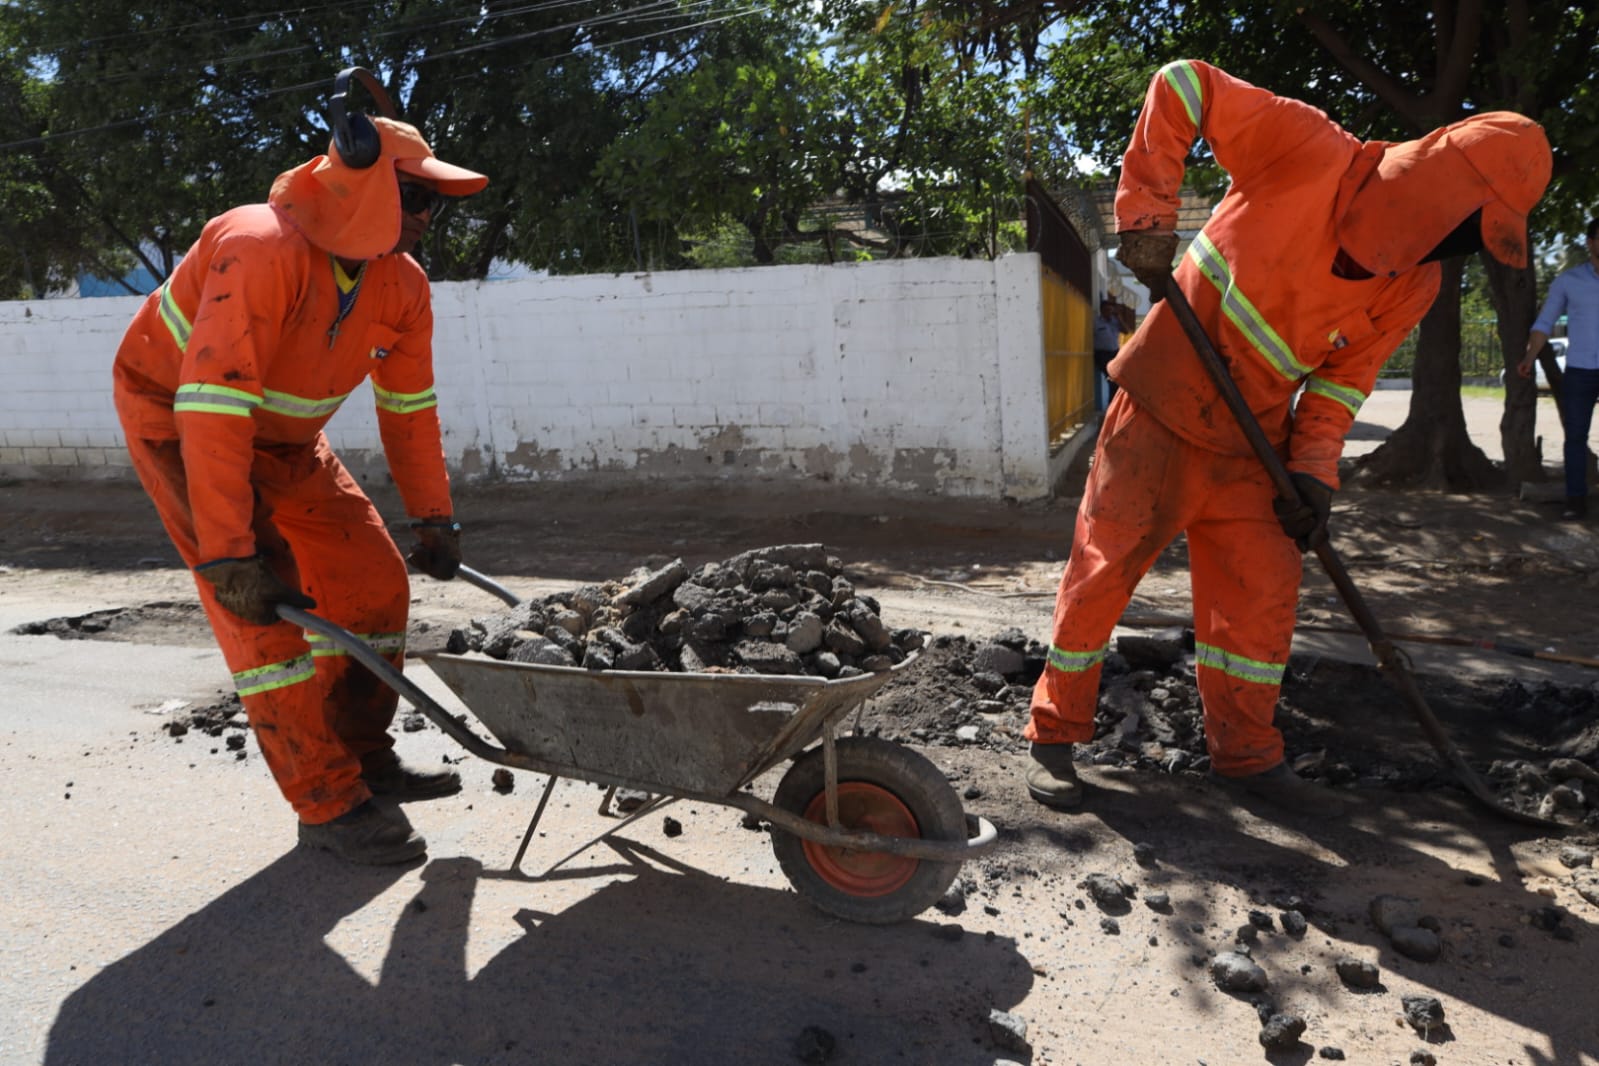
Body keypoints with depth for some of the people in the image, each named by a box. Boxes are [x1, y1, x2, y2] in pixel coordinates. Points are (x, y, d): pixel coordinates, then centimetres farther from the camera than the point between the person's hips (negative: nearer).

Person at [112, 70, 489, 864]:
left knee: (374, 580, 1)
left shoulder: (401, 286, -10)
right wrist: (228, 553, -38)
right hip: (177, 416, -7)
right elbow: (213, 405, -37)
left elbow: (409, 407, 1)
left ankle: (363, 758, 17)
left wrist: (434, 518, 0)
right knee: (261, 603, -16)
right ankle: (330, 804, -6)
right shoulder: (265, 250, -33)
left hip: (284, 435, 7)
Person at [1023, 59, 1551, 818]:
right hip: (1163, 409, -6)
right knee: (1102, 570, -2)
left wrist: (1313, 473, -5)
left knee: (1263, 591, 6)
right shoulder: (1311, 153, -16)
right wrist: (1147, 216, -23)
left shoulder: (1412, 287, 3)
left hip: (1250, 441, 6)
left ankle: (1245, 752, 22)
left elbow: (1343, 380, 8)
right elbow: (1182, 87, -15)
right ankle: (1053, 736, 13)